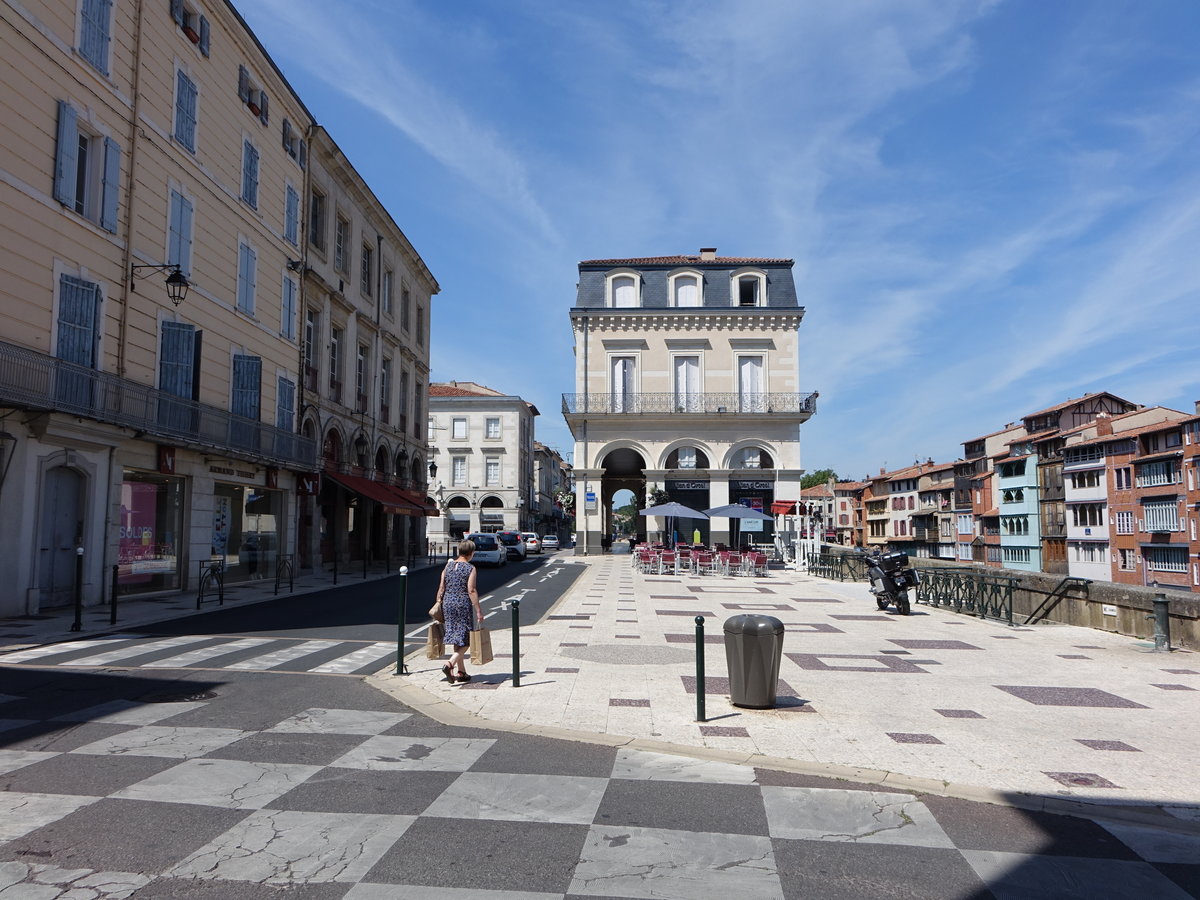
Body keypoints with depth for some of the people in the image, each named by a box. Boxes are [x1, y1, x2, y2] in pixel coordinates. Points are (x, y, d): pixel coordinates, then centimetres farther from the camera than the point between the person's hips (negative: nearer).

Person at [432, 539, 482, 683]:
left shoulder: (448, 565, 7)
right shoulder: (470, 568, -8)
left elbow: (441, 587, 6)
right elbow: (471, 590, -13)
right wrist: (478, 611, -10)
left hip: (448, 603, 6)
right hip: (463, 604, -6)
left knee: (457, 641, 13)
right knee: (464, 641, 2)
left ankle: (461, 672, 19)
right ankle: (449, 665, -18)